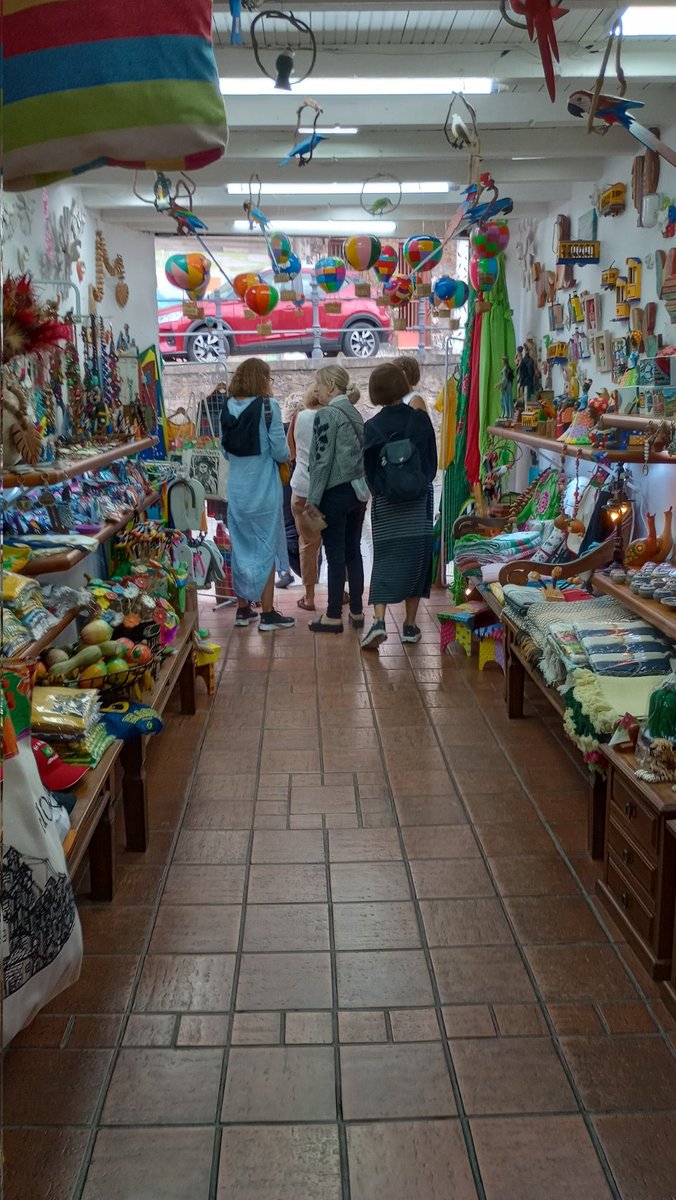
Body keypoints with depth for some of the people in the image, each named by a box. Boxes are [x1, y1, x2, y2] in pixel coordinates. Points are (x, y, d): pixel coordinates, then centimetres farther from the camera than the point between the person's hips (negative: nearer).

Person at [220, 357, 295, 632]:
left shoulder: (228, 407, 3)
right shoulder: (267, 406, -12)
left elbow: (225, 450, 8)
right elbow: (280, 451, -12)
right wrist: (286, 456, 9)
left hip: (236, 488, 5)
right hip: (263, 489, -5)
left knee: (240, 547, 13)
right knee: (266, 549, 3)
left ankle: (243, 609, 21)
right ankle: (267, 614, 7)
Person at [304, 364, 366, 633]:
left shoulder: (326, 415, -11)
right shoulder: (356, 415, 12)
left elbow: (322, 460, -15)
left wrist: (313, 499, -12)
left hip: (335, 493, -7)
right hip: (358, 492, 7)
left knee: (335, 555, -2)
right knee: (353, 552, 12)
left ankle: (333, 616, 4)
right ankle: (357, 611, 18)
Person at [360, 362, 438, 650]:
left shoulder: (372, 428, -6)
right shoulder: (421, 420, -4)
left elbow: (368, 469, 0)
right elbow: (433, 462, 3)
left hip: (385, 505, -1)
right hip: (419, 502, 1)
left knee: (384, 561, 2)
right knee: (416, 559, 9)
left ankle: (379, 621, -16)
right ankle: (410, 626, 13)